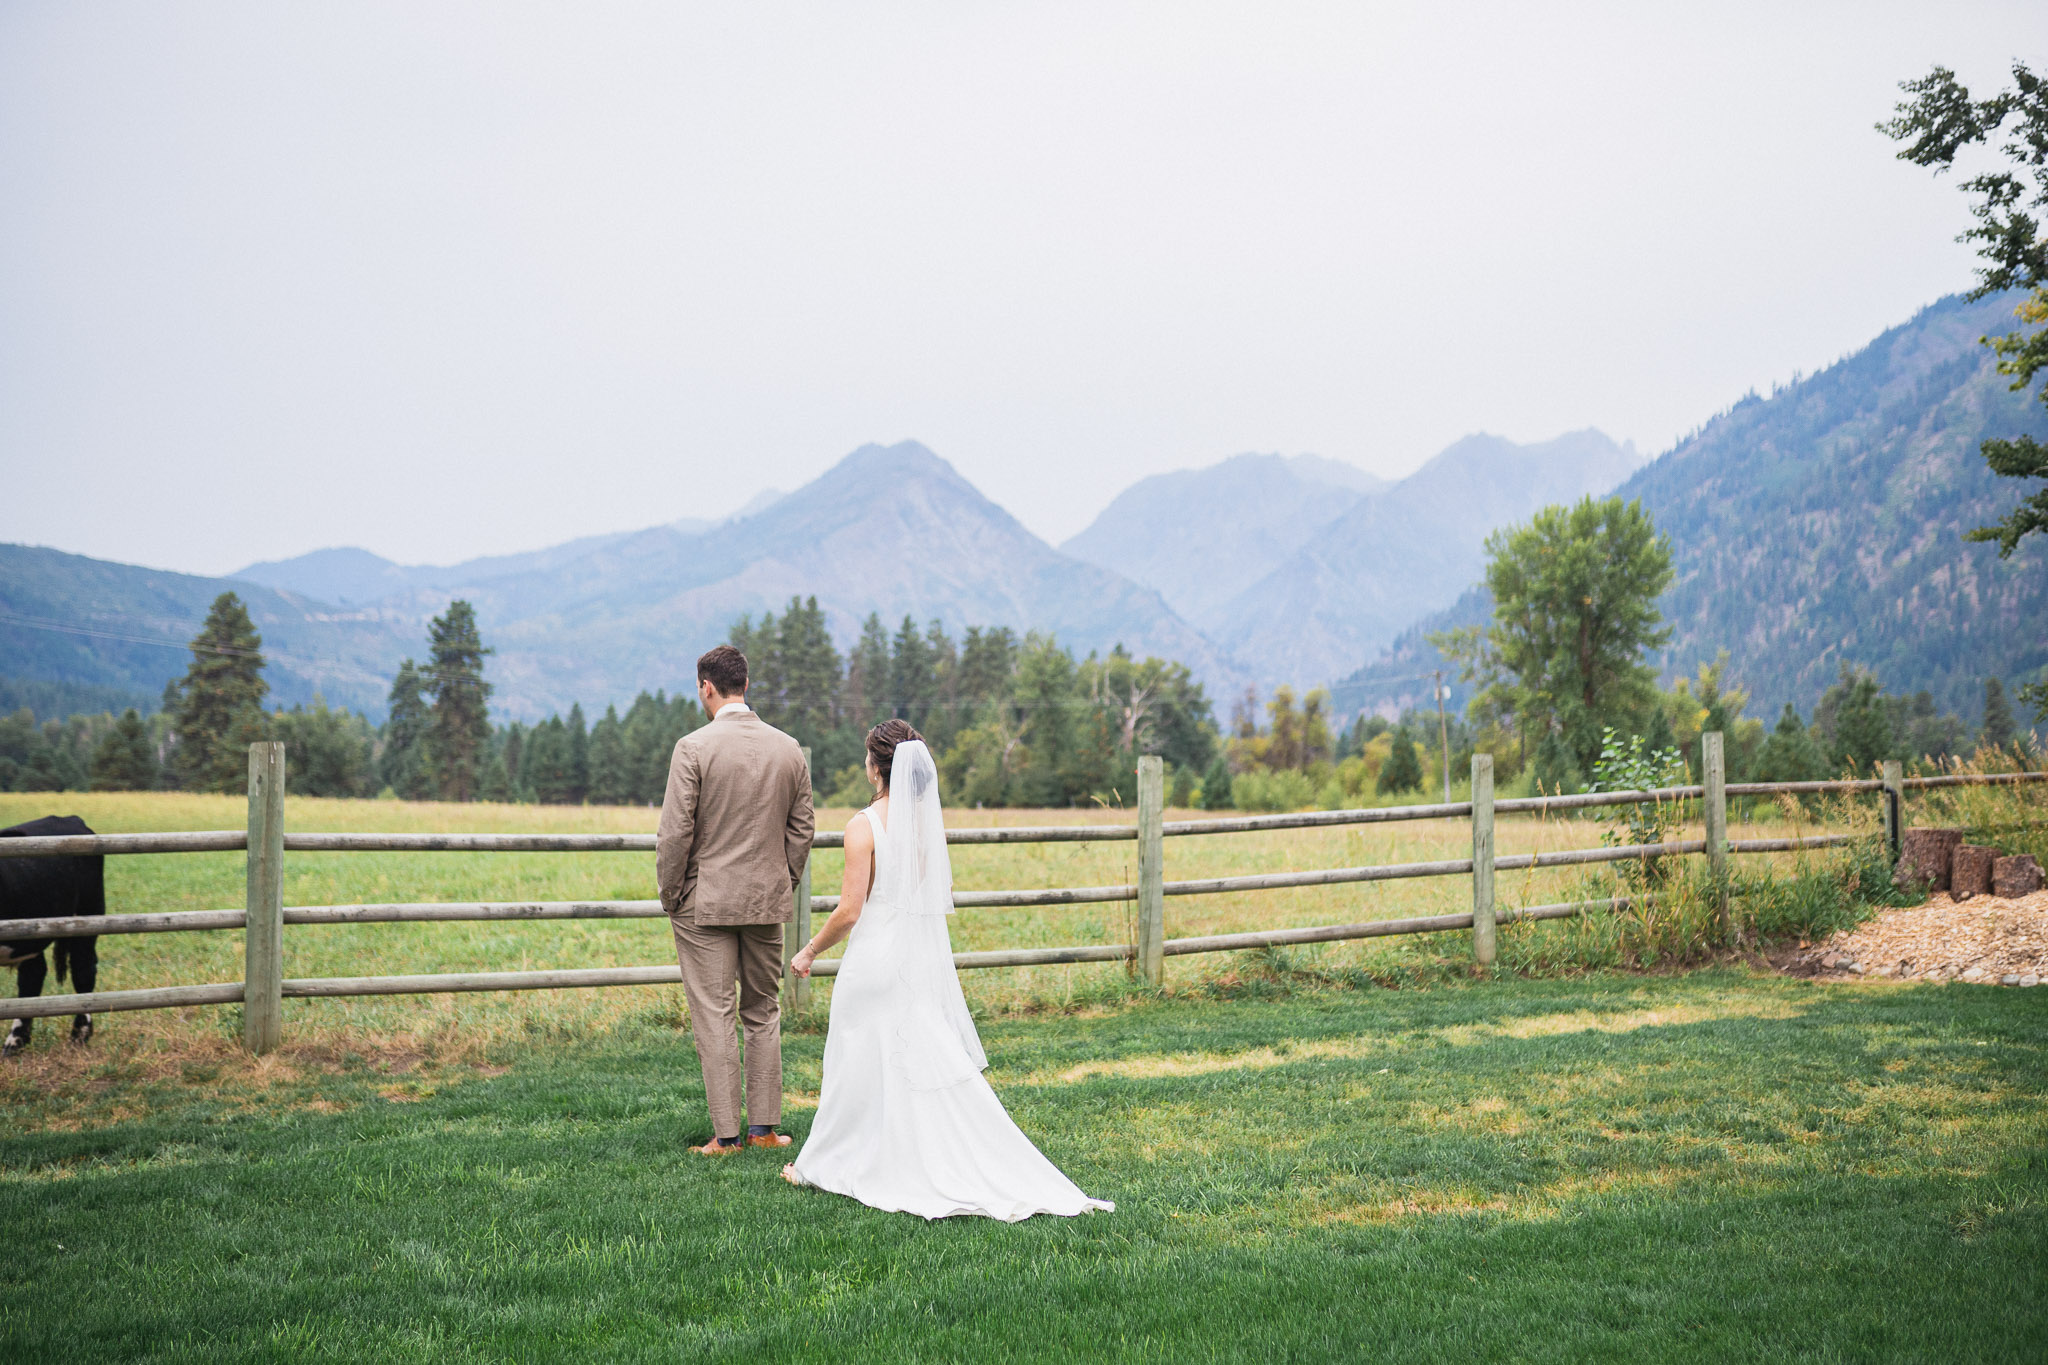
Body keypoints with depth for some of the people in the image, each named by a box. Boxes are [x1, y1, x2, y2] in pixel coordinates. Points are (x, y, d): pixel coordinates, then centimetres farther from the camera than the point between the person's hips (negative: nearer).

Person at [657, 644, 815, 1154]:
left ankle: (726, 1135, 2)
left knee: (714, 1017, 1)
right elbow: (802, 828, 7)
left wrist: (670, 897, -1)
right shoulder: (789, 748, 2)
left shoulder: (694, 747, -13)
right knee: (763, 1013, 14)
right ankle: (764, 1127, 17)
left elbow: (675, 831, -13)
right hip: (767, 901, 5)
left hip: (706, 901, -4)